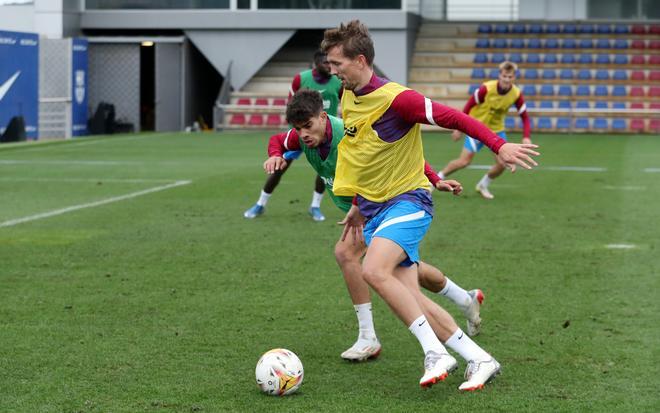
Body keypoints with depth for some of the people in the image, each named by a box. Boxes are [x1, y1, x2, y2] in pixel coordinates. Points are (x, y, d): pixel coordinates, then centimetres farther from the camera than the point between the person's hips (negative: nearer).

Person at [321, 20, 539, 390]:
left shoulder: (395, 98, -17)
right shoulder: (348, 97, 8)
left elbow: (453, 118, -18)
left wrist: (499, 146, -29)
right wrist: (360, 204, 27)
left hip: (407, 202, -8)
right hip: (373, 208, 8)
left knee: (374, 270, -30)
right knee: (409, 297, -3)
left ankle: (436, 354, -21)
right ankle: (479, 360, 5)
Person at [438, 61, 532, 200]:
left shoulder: (516, 94, -15)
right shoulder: (486, 89, -25)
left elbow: (525, 117, -7)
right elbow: (469, 106, -14)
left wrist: (526, 137, -21)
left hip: (497, 129, 4)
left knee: (503, 163, -8)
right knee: (464, 161, -12)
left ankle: (483, 185, 19)